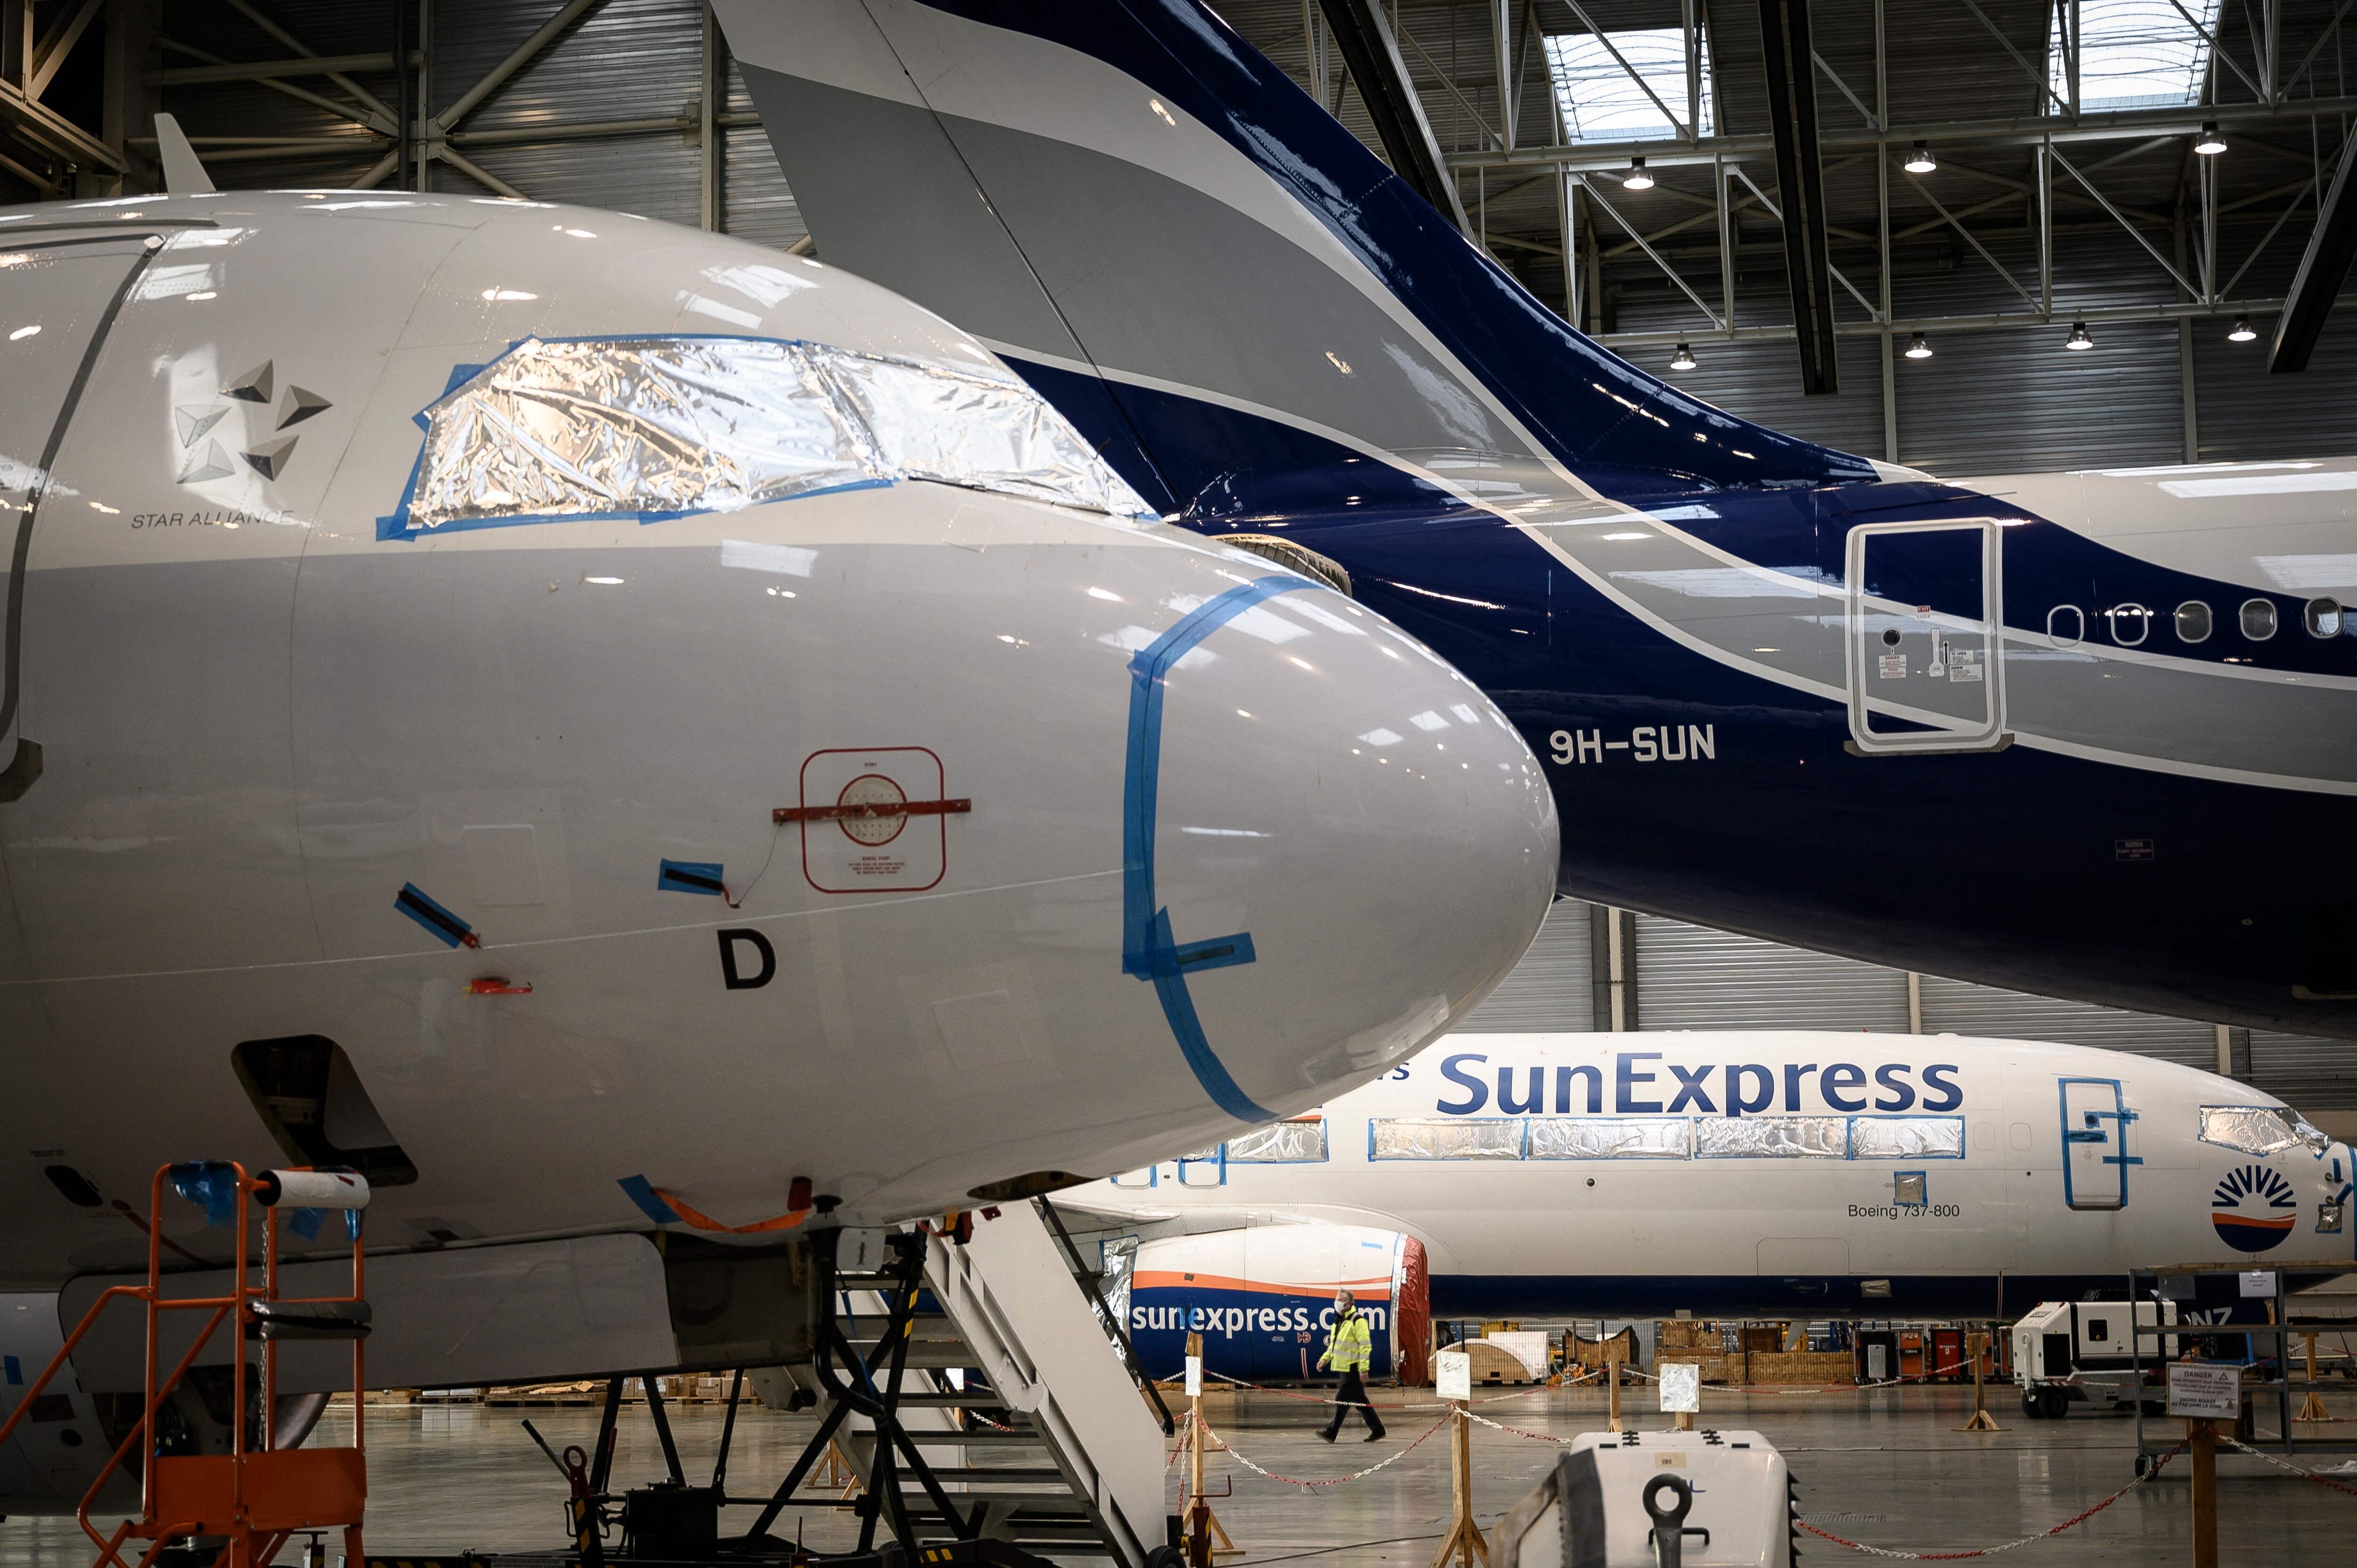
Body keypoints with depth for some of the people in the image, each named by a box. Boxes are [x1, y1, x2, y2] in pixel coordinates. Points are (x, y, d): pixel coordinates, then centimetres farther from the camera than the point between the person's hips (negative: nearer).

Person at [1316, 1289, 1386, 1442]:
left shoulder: (1358, 1321, -14)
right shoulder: (1339, 1321, 16)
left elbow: (1366, 1346, -18)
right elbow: (1334, 1344, 26)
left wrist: (1363, 1369, -22)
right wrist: (1325, 1358, 10)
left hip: (1353, 1369, -10)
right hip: (1344, 1367, 10)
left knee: (1342, 1401, -8)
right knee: (1360, 1401, 12)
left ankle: (1332, 1433, -6)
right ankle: (1377, 1430, 18)